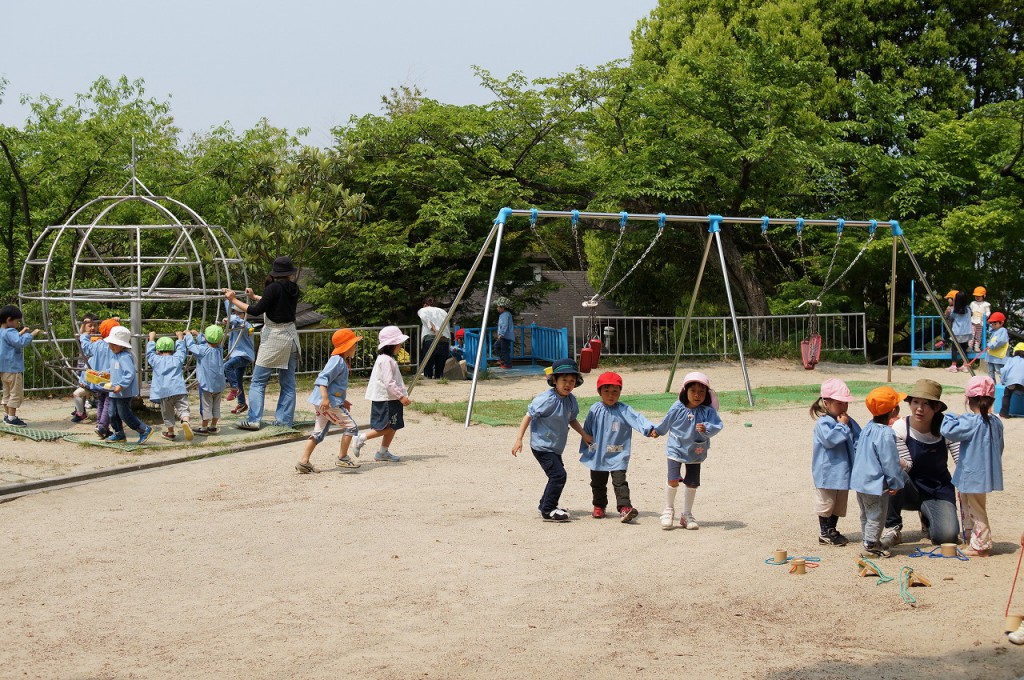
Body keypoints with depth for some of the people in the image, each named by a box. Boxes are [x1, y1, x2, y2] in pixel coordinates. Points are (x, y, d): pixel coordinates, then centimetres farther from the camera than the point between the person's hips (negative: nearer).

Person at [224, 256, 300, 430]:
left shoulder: (274, 288, -15)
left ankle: (253, 420, -4)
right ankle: (284, 421, 10)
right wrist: (255, 297, 30)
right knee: (288, 383, 9)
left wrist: (234, 300, -7)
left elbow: (256, 311, -16)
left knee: (258, 381, 1)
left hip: (274, 338, -6)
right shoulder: (294, 289, 4)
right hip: (290, 336, 6)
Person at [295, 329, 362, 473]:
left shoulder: (342, 362, 19)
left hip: (326, 403, 10)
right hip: (329, 403, -10)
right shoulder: (337, 361, -13)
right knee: (350, 427, -2)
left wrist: (343, 401, 32)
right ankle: (342, 458, 5)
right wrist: (325, 398, -32)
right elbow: (323, 378, -23)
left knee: (319, 433, 11)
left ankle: (303, 462, 8)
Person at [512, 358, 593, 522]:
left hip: (555, 447, 9)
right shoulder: (546, 399, -23)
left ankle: (545, 505, 40)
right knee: (558, 475, -15)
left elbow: (572, 419, 19)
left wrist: (584, 435, 12)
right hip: (542, 446, -9)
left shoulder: (571, 400, 1)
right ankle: (548, 511, -5)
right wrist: (519, 439, -22)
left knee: (557, 475, 21)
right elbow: (529, 416, -20)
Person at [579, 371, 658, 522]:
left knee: (620, 482, -10)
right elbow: (587, 430, 9)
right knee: (598, 483, 14)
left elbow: (637, 419, -21)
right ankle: (599, 506, 31)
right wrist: (584, 449, 13)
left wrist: (649, 429, -39)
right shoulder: (595, 410, -1)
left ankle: (624, 507, -14)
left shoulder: (624, 410, -7)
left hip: (618, 455, -3)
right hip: (598, 455, 3)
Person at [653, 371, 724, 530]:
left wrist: (706, 429, -46)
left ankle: (686, 514, 24)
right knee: (673, 480, -12)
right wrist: (656, 431, 23)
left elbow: (717, 426, -26)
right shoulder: (678, 409, -12)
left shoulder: (708, 411, -14)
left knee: (692, 483, 7)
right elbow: (666, 423, 7)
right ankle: (668, 510, 11)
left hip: (696, 452, 1)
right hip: (676, 450, -1)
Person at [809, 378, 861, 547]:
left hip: (843, 471, 8)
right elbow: (829, 439, -29)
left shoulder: (848, 421, 9)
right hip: (827, 473, -8)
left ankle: (833, 530, 27)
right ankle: (824, 534, 10)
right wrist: (842, 426, -20)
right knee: (826, 502, 1)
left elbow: (858, 437, 13)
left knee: (839, 504, 16)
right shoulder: (823, 422, -15)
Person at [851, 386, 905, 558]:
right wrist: (896, 483, -10)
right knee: (876, 516, 4)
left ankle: (868, 541, 32)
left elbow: (857, 449, 16)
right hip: (876, 484, -9)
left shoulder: (868, 428, 5)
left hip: (860, 479, 9)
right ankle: (871, 546, 11)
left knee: (866, 515, 21)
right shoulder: (885, 434, -23)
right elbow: (890, 461, -21)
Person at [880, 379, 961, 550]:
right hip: (910, 491, 0)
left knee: (947, 535, -24)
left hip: (940, 489, 1)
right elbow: (907, 465, -18)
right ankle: (892, 529, -16)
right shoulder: (900, 428, -13)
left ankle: (928, 519, 14)